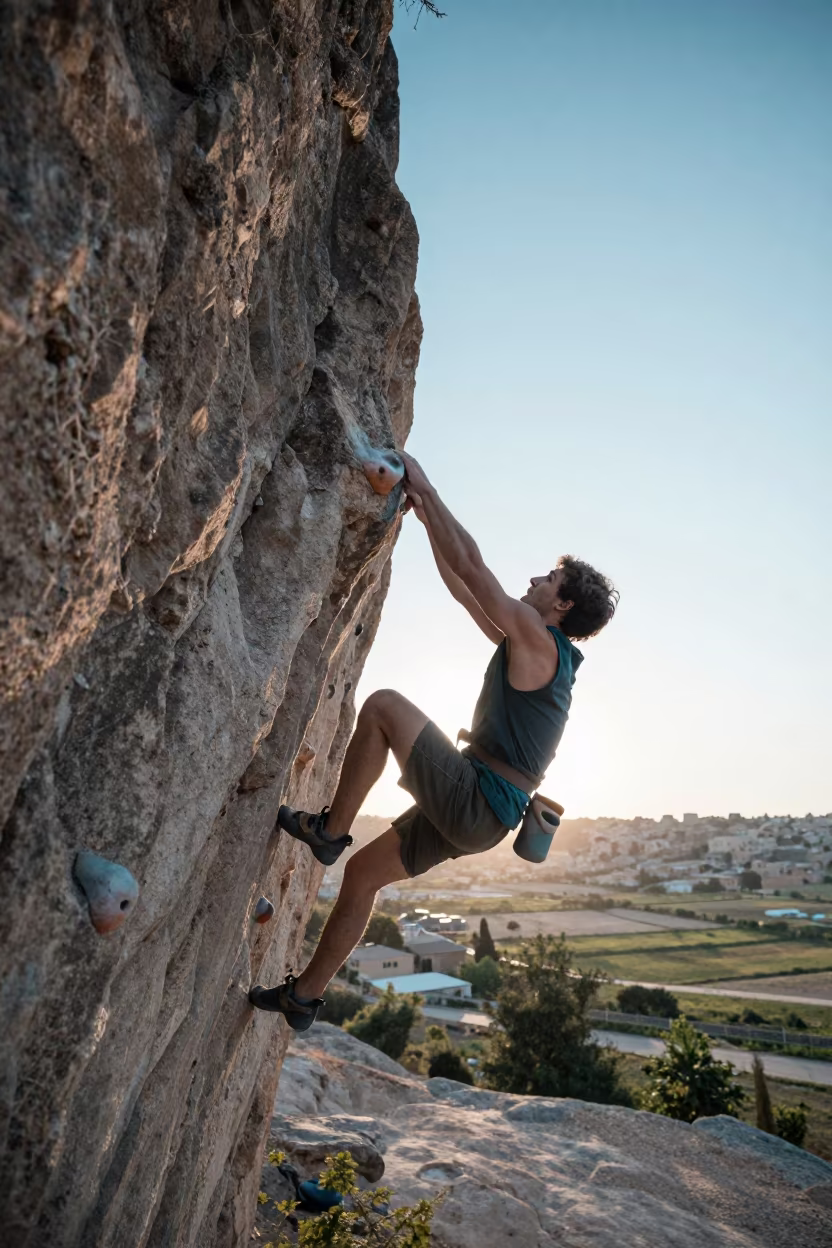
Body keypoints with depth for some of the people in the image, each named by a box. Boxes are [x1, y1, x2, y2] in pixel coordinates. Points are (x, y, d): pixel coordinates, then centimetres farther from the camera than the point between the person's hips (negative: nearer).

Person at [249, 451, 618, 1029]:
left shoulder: (538, 640, -11)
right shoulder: (528, 646, 16)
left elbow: (470, 563, -16)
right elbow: (462, 587, 20)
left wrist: (426, 487, -9)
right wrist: (427, 514, 19)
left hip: (475, 803, -9)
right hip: (473, 813, 9)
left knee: (385, 704, -13)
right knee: (364, 873, 14)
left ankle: (329, 829, -2)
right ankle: (305, 996, 26)